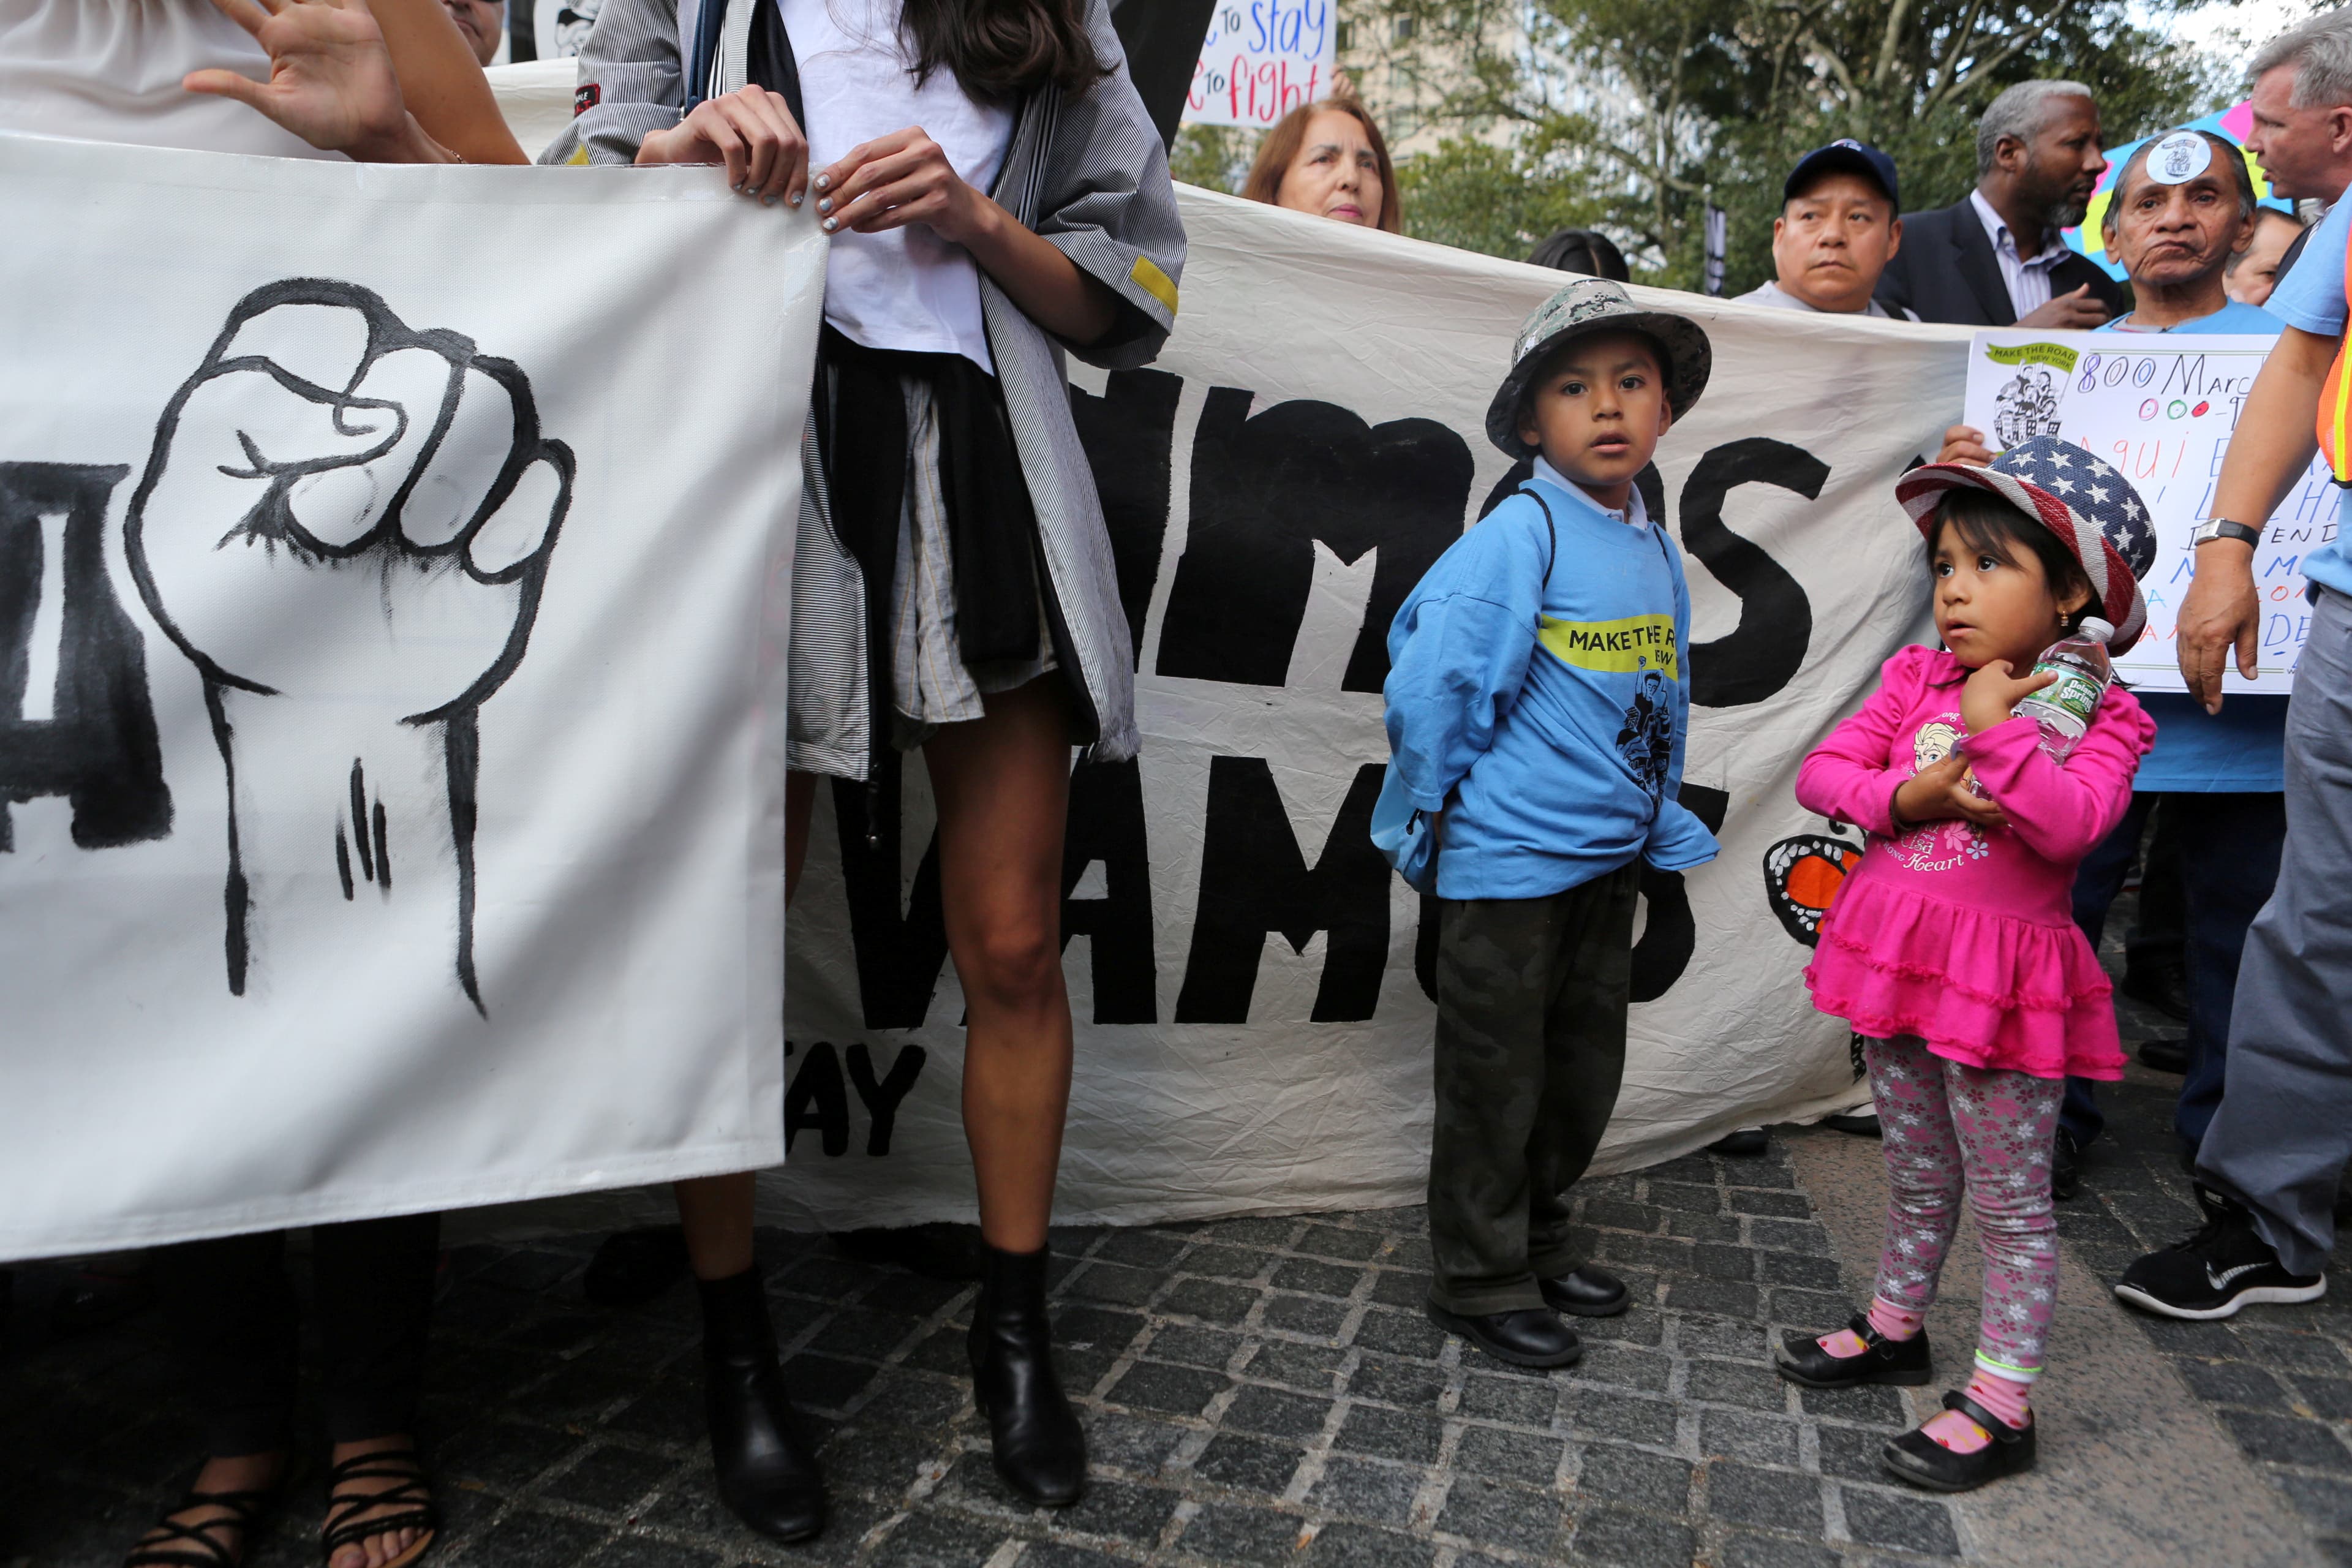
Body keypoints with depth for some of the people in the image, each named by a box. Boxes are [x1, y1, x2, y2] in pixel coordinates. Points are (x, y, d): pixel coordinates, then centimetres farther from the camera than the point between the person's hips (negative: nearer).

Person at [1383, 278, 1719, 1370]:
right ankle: (1480, 1280, 21)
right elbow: (1429, 673, -19)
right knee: (1497, 1079, 5)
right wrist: (1454, 797, -8)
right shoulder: (1521, 534, -15)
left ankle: (1538, 1246, 37)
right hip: (1509, 860, -8)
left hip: (1612, 860, 8)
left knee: (1585, 1075, 18)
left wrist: (1656, 819, 15)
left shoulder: (1658, 553, 9)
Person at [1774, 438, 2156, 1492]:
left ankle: (2003, 1406, 19)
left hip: (2002, 978, -5)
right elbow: (1821, 772, -3)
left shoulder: (2096, 714, -10)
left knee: (2010, 1203, 7)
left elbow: (2071, 824, -27)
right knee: (1917, 1176, 23)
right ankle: (1895, 1330, 41)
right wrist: (1904, 796, -18)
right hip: (1899, 959, 5)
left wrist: (1994, 728, -26)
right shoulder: (1918, 679, 2)